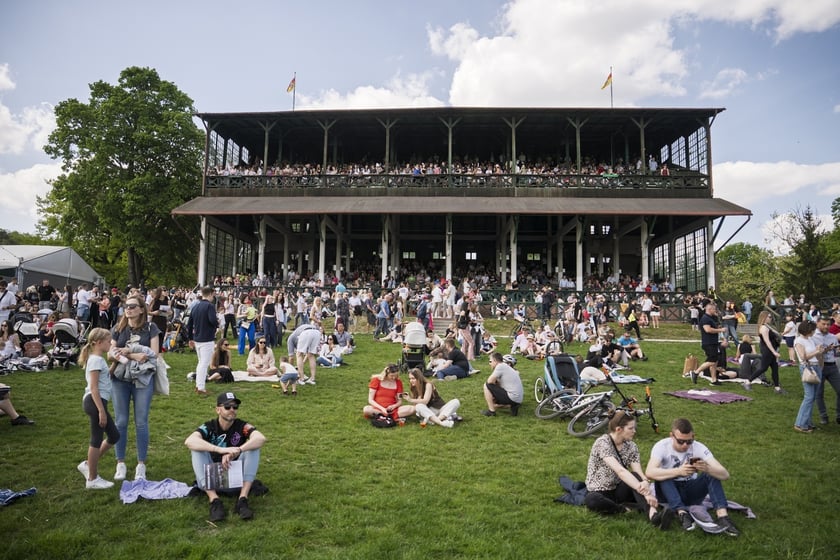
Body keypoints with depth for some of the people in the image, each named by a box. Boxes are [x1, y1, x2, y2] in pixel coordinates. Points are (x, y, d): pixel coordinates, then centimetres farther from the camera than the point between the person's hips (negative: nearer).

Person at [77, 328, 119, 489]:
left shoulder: (99, 359, 16)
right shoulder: (96, 360, -14)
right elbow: (94, 388, -19)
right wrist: (101, 410, -20)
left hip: (98, 402, 10)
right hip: (95, 402, -10)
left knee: (114, 436, 13)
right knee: (97, 439, -1)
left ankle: (88, 465, 23)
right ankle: (92, 479, 10)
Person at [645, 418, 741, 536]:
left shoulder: (699, 447, -14)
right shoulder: (662, 446, -21)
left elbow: (725, 475, -22)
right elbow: (649, 472, -37)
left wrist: (707, 469, -43)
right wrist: (678, 471, -48)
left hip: (691, 492, 2)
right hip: (669, 492, -2)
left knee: (712, 474, -22)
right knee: (663, 475, -33)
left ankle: (722, 517, -33)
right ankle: (682, 513, -37)